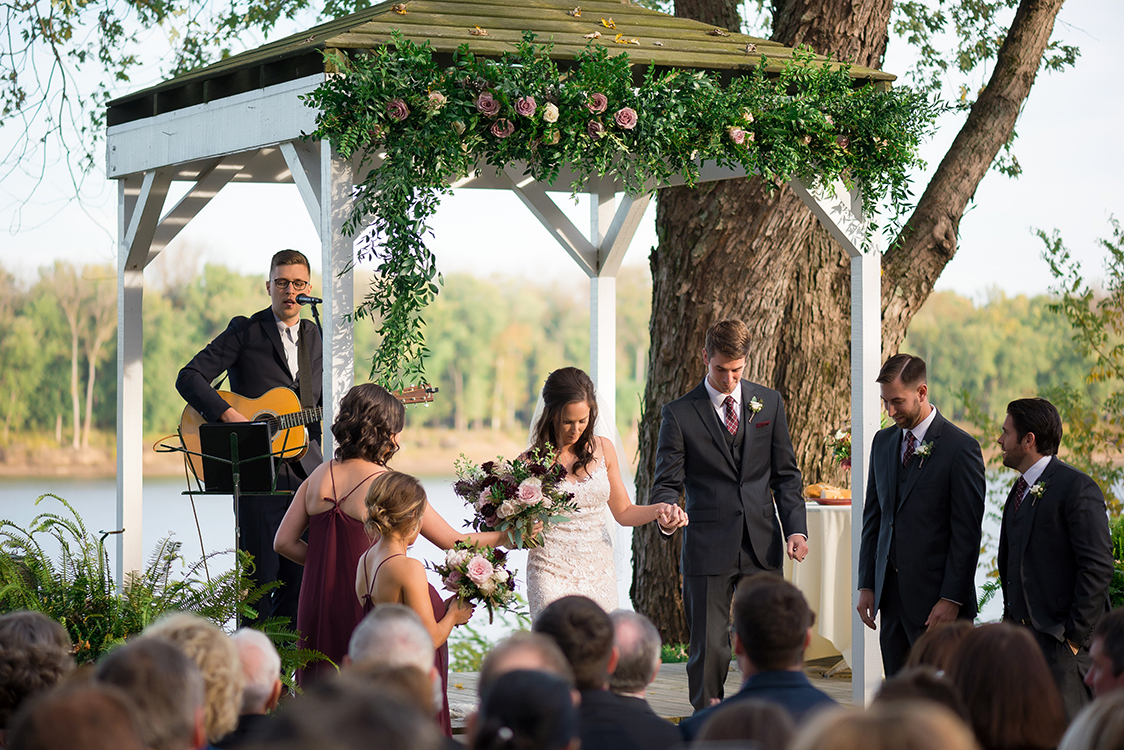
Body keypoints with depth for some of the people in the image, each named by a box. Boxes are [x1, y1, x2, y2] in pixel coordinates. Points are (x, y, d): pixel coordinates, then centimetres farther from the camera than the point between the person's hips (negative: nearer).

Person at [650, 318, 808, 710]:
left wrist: (796, 527, -1)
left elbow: (785, 473, 12)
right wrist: (665, 511, -23)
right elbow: (667, 482, 0)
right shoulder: (679, 413, 1)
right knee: (708, 649, -3)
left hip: (762, 545, 3)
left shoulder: (769, 403, 10)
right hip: (708, 547, -3)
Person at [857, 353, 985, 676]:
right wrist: (867, 585, 11)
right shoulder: (883, 442, 12)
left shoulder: (960, 448, -8)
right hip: (890, 593, 6)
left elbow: (967, 532, -10)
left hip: (933, 597, -6)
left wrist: (952, 599, -13)